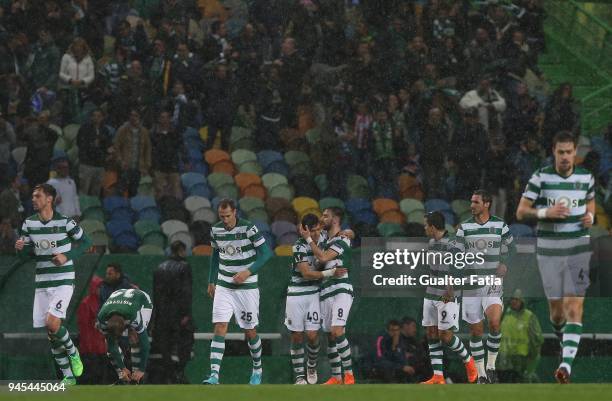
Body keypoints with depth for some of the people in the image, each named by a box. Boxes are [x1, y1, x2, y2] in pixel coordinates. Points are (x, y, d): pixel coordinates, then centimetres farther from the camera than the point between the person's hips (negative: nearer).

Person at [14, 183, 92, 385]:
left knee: (52, 323, -23)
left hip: (63, 280, -5)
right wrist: (21, 248, -10)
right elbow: (27, 254, 13)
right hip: (42, 283, 5)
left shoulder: (65, 222, -9)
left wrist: (67, 256, -11)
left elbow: (86, 241, 2)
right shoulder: (29, 224, 5)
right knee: (50, 333, 4)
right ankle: (68, 377, 15)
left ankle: (73, 353, 6)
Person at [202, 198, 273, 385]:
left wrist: (249, 272, -18)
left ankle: (257, 369, 31)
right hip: (223, 286, 3)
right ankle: (214, 375, -18)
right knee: (220, 329, -11)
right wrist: (211, 282, 19)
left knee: (250, 331, 7)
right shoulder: (216, 230, 3)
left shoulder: (249, 228, -12)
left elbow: (265, 253, -8)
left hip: (247, 286, -3)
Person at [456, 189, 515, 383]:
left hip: (493, 283, -1)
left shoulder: (499, 225, 3)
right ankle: (481, 373, 14)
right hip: (471, 285, 1)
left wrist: (505, 264, -1)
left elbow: (510, 247, 17)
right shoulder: (464, 227, 3)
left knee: (494, 322, -22)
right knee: (476, 330, 3)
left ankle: (491, 365, -5)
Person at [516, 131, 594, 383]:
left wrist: (590, 215, 2)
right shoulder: (541, 177, -4)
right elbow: (521, 212, -3)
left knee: (574, 305, -13)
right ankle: (562, 335, 41)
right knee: (556, 308, 6)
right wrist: (546, 212, -20)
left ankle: (567, 362, -21)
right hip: (549, 249, 0)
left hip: (578, 249, 0)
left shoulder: (586, 177, 4)